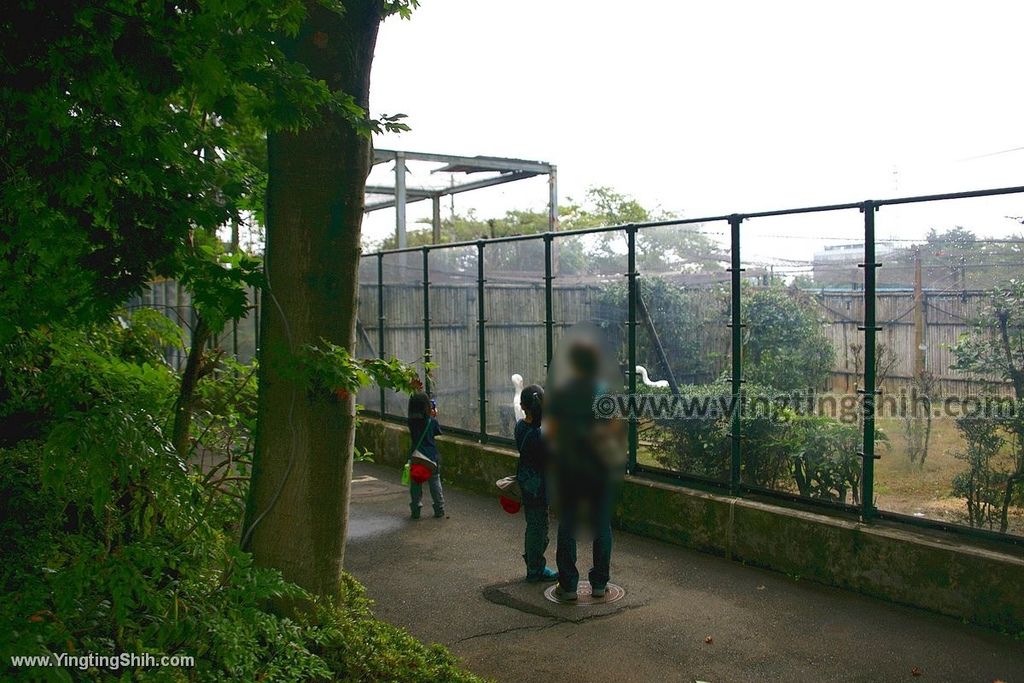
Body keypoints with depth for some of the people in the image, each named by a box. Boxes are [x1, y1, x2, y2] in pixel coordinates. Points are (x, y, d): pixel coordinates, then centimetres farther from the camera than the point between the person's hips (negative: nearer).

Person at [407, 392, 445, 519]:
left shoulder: (411, 422, -6)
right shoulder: (432, 422, -12)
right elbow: (438, 431, 6)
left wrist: (431, 417, 12)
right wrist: (434, 416, 12)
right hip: (432, 456, -1)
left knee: (416, 484, 11)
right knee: (435, 483, 10)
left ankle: (415, 509, 13)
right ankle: (439, 508, 16)